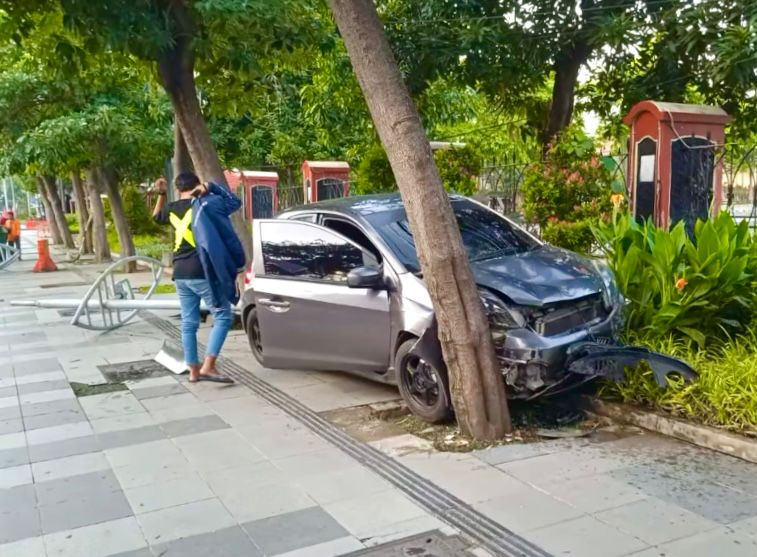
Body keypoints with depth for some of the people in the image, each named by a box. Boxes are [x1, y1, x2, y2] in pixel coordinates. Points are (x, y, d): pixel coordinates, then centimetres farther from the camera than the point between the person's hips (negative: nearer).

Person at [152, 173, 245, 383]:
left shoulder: (172, 209, 11)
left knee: (189, 322, 11)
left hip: (180, 274, 7)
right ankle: (208, 367, -10)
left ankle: (194, 370, 16)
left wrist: (161, 194, 29)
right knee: (222, 317, -1)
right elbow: (235, 202, 0)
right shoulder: (205, 204, -6)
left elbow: (157, 216, 33)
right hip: (201, 273, -6)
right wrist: (209, 188, 1)